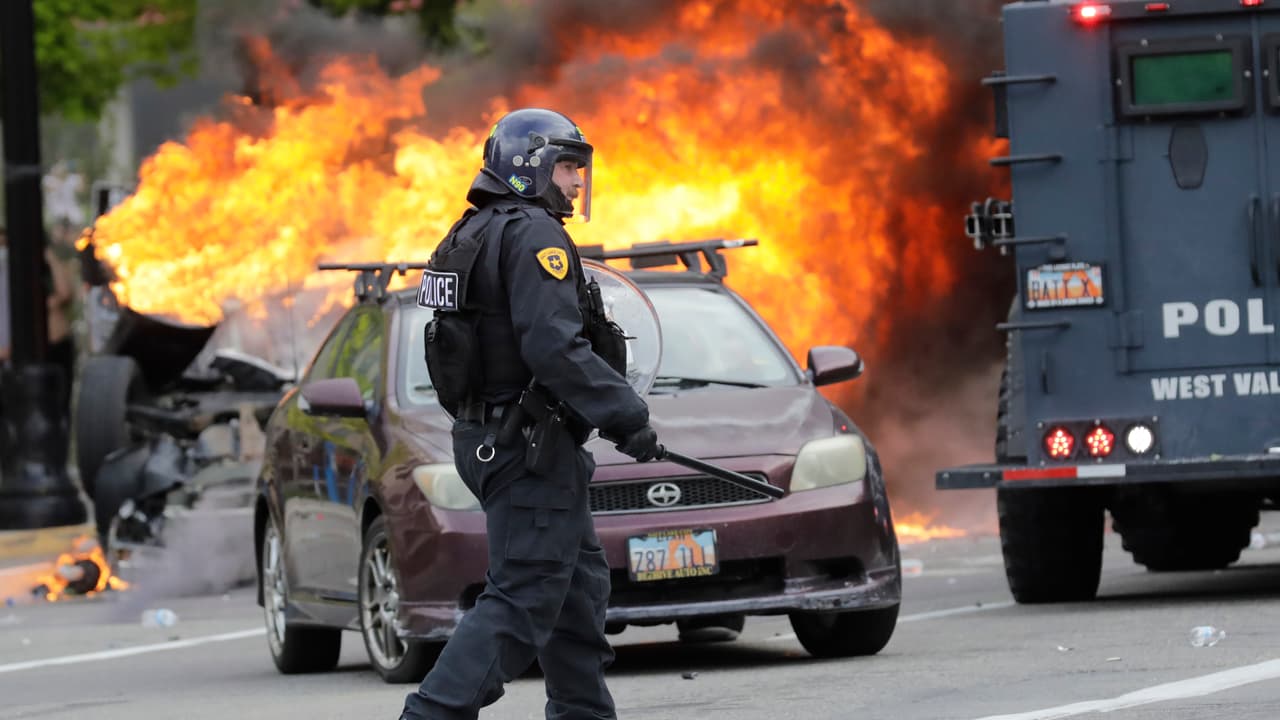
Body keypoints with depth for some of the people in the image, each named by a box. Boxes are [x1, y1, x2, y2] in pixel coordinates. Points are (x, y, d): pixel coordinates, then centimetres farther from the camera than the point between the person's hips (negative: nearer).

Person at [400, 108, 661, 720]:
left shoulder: (472, 235, 17)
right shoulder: (533, 233, -14)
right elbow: (555, 347, -24)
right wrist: (627, 418, -19)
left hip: (489, 437, 10)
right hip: (533, 448, -10)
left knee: (579, 583, 16)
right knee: (524, 599, -10)